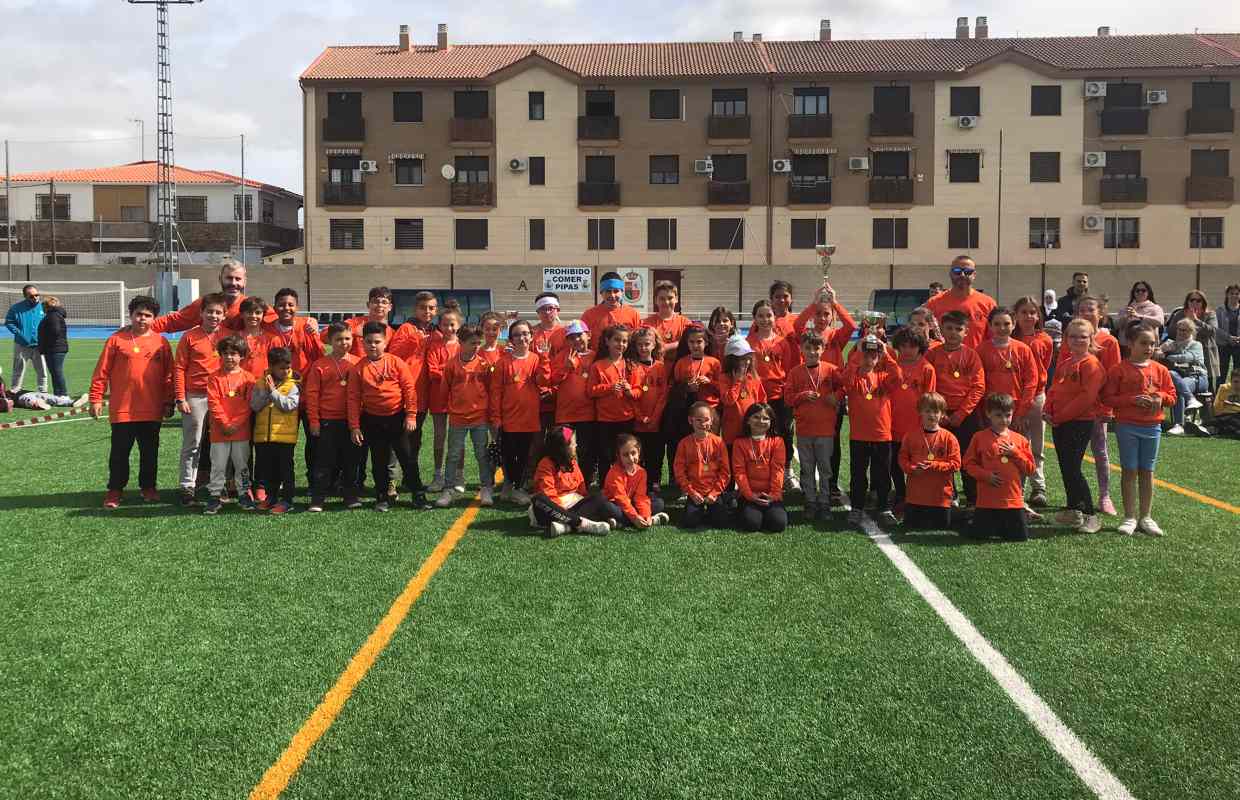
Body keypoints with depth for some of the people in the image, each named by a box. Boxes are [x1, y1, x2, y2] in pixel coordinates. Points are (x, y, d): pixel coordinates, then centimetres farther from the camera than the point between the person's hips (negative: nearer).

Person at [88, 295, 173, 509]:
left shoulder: (161, 342, 3)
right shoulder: (116, 340, -1)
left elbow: (168, 375, 6)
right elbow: (102, 372, 0)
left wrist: (168, 402, 5)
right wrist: (96, 399, -2)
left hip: (152, 411, 2)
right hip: (122, 409, -1)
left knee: (150, 451, 12)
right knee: (119, 452, 7)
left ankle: (148, 487, 26)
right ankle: (115, 490, 18)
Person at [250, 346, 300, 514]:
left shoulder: (293, 384, -4)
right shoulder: (260, 383, 5)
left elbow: (289, 405, -17)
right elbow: (254, 406, -3)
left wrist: (273, 391, -17)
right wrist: (265, 391, -15)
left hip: (285, 435, -4)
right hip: (263, 435, 4)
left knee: (285, 468, 2)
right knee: (266, 469, 14)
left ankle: (287, 501, 9)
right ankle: (271, 497, 29)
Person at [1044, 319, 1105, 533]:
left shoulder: (1091, 364, -12)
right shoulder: (1064, 363, 14)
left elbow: (1087, 396, -19)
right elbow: (1054, 389, 18)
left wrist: (1061, 415, -17)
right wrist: (1047, 409, 0)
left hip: (1080, 422, -8)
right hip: (1059, 423, 8)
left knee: (1073, 469, -11)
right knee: (1066, 467, 15)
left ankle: (1090, 516, -3)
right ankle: (1072, 510, 27)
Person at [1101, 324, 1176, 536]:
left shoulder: (1160, 370, 7)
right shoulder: (1119, 369, -6)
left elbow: (1172, 395, 12)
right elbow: (1108, 398, -9)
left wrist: (1161, 398, -10)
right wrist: (1133, 399, -19)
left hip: (1152, 426, 3)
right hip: (1127, 426, -3)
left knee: (1147, 471, 9)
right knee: (1130, 471, 1)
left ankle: (1146, 517, 16)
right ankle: (1130, 517, 8)